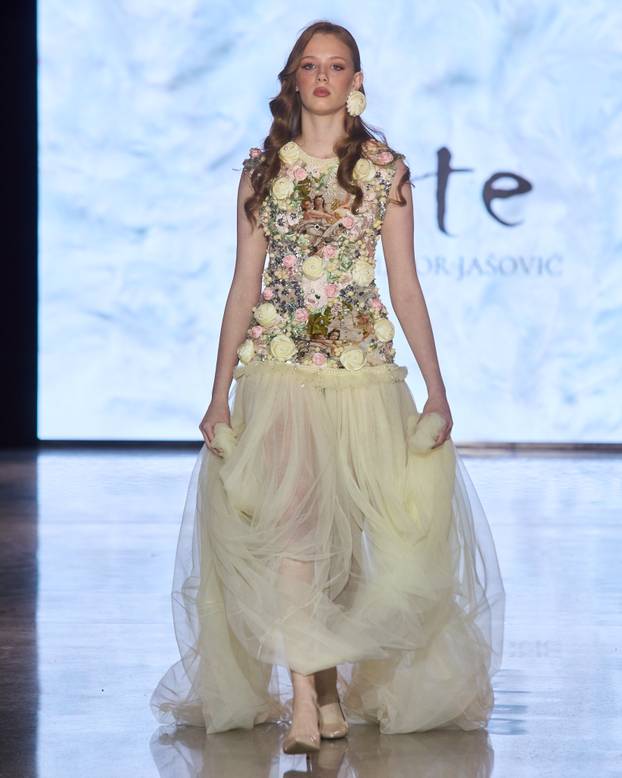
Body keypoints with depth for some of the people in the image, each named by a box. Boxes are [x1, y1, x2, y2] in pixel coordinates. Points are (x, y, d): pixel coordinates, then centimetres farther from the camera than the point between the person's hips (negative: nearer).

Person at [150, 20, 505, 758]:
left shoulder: (385, 169, 5)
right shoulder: (262, 168, 7)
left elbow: (406, 287, 5)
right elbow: (244, 286, 8)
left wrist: (436, 389, -1)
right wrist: (220, 393, 3)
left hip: (362, 370, 0)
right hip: (277, 369, 0)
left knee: (346, 529, 2)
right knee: (289, 523, -11)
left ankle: (333, 678, 21)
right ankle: (305, 698, -12)